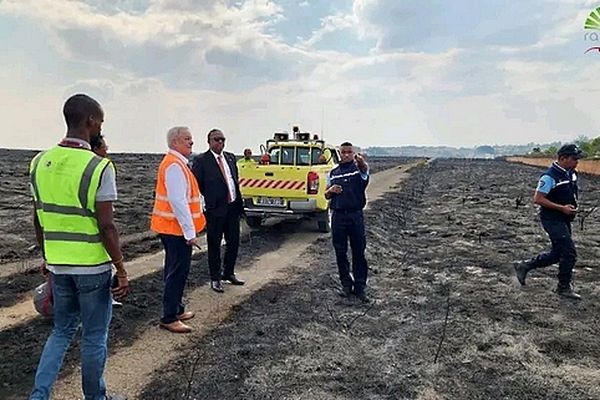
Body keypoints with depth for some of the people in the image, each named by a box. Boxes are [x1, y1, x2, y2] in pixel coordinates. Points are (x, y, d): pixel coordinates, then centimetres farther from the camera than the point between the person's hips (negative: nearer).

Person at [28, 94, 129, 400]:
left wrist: (48, 257, 20)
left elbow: (38, 220, 8)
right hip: (93, 266, -5)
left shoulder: (40, 162, 2)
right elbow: (106, 227, -19)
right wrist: (122, 270, -10)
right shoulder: (99, 167, -17)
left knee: (62, 331, 23)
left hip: (58, 264, 6)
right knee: (94, 336, 12)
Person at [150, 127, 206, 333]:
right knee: (178, 272, -4)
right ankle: (169, 318, 5)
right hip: (177, 229, -11)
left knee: (175, 270, 18)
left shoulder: (175, 162, 14)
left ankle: (176, 309, 31)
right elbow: (178, 202, -24)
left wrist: (189, 228, 19)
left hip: (173, 228, 11)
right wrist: (190, 232, -22)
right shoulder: (175, 165, -18)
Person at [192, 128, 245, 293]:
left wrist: (239, 202, 11)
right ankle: (215, 278, 20)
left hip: (233, 207, 6)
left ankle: (228, 273, 33)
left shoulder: (230, 157, 11)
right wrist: (207, 199, -10)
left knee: (233, 242, 15)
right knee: (214, 245, 6)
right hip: (215, 209, -6)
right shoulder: (201, 160, -8)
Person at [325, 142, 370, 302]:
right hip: (338, 216, 3)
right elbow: (326, 196, 16)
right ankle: (346, 284, 23)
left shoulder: (359, 168, 0)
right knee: (340, 253, 9)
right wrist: (331, 190, -7)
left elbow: (365, 168, -26)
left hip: (356, 215, -3)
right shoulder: (333, 172, 10)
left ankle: (360, 287, 12)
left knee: (359, 252, 3)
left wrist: (361, 161, -50)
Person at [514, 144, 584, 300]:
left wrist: (572, 206, 9)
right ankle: (564, 287, 8)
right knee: (569, 252, -8)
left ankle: (524, 266, 26)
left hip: (564, 219, 9)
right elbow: (537, 199, -21)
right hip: (552, 219, -9)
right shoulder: (550, 176, -19)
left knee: (557, 254, 13)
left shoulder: (571, 173, 9)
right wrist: (562, 208, -21)